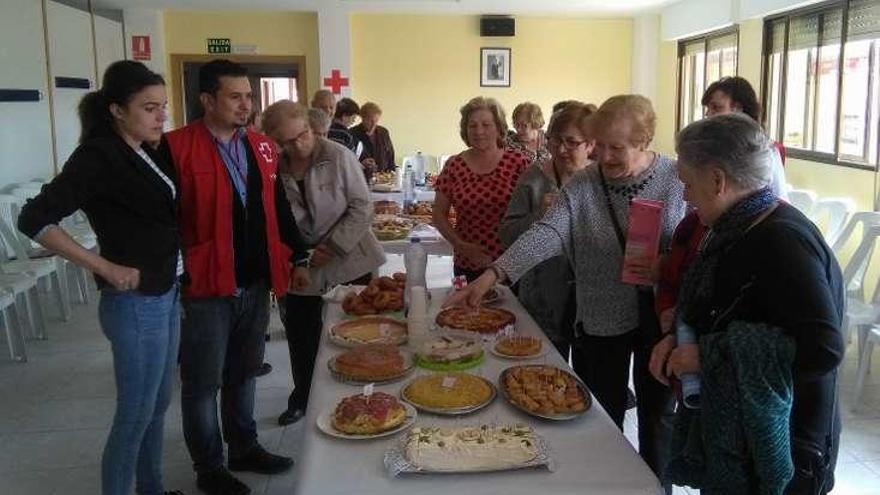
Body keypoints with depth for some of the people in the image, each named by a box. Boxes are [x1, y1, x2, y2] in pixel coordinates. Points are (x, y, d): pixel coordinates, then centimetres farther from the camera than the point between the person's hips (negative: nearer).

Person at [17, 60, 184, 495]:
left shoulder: (146, 151, 8)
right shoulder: (99, 155, -15)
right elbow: (34, 220, -19)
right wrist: (105, 267, -19)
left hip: (167, 295, 8)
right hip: (135, 303, -8)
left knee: (157, 407, 19)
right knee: (135, 415, 4)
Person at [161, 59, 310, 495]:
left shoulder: (261, 147, 8)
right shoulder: (176, 148, -12)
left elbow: (278, 208, 14)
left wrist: (298, 258, 10)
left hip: (255, 285, 6)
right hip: (205, 289, -6)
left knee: (242, 374, 20)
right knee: (203, 383, 9)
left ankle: (244, 448, 37)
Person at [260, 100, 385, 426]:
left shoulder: (338, 157, -10)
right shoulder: (273, 169, -5)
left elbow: (362, 207, -9)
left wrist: (334, 246, -15)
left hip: (349, 262, -2)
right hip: (300, 268, 2)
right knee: (301, 337, 12)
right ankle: (302, 397, 34)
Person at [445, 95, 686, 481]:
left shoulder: (678, 178, -7)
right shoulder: (582, 186, -6)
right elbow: (547, 233, -18)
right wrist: (495, 273, -31)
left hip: (661, 317, 0)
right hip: (602, 320, 1)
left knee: (657, 415, 16)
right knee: (604, 420, 13)